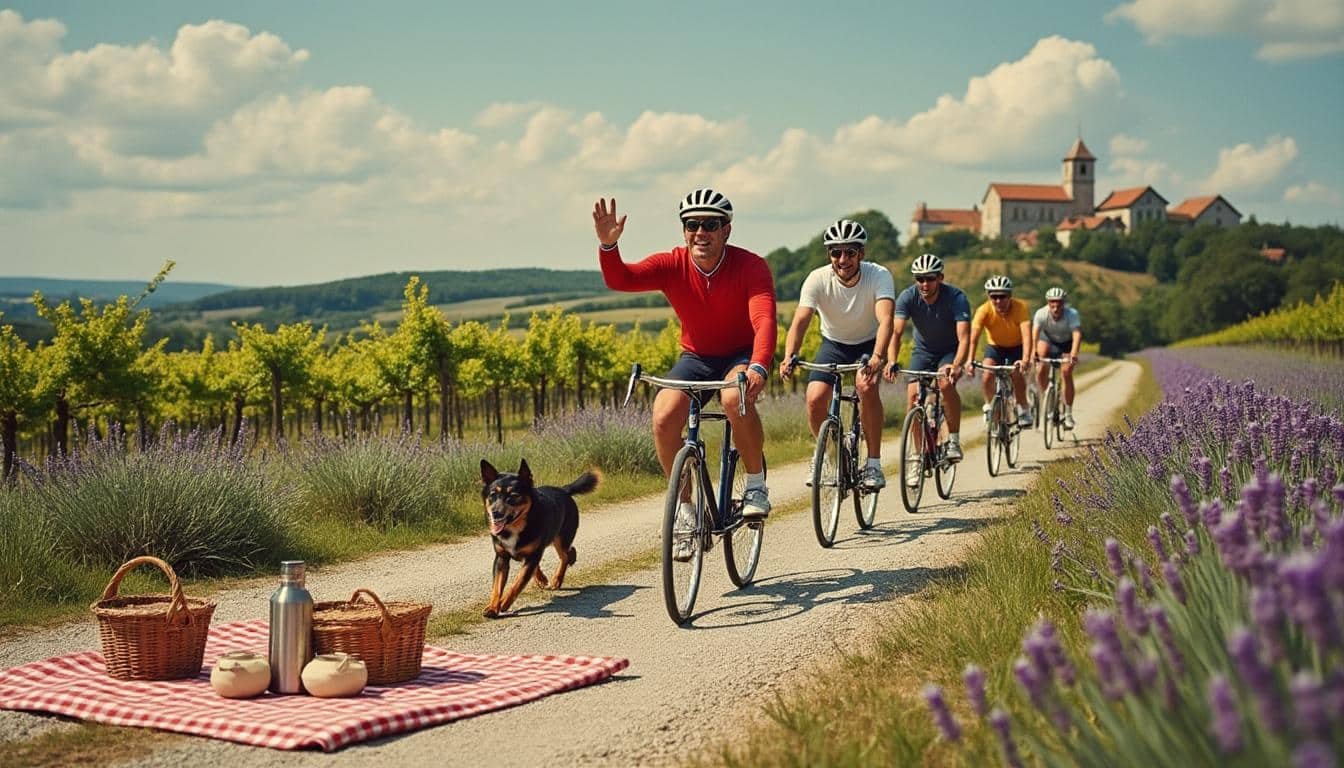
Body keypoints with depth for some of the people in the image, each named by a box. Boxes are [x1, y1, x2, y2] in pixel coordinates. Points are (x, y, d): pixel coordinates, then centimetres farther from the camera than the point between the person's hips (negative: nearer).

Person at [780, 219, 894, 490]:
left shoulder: (879, 276, -27)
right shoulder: (817, 279, -24)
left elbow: (885, 320, -41)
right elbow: (800, 320, -34)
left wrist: (877, 357, -59)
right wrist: (789, 357, -53)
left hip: (868, 344, -2)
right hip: (833, 343, 2)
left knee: (867, 387, -31)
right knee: (815, 399, -19)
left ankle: (874, 464, -19)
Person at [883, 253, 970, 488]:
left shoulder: (956, 298, -27)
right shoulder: (908, 297, -20)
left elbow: (964, 337, -37)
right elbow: (896, 332, -30)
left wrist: (957, 365, -56)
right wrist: (891, 363, -48)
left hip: (950, 352, -3)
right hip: (923, 352, 3)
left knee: (946, 383, -33)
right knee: (913, 396, -17)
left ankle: (954, 439, -15)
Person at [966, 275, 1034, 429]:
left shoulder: (1021, 307, -31)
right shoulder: (984, 310, -28)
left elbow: (1026, 335, -42)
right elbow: (973, 337, -37)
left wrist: (1026, 359, -57)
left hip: (1016, 347, -1)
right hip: (994, 347, 1)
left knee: (1017, 373, -26)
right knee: (987, 376, -21)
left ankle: (1023, 410, -5)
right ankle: (990, 406, 7)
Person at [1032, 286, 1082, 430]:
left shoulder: (1072, 314, -32)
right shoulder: (1041, 313, -30)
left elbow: (1077, 334, -46)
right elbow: (1034, 334, -41)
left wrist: (1074, 354, -63)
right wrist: (1032, 352, -59)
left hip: (1067, 343, -1)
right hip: (1048, 340, 1)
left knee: (1066, 373, -17)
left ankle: (1068, 414, -5)